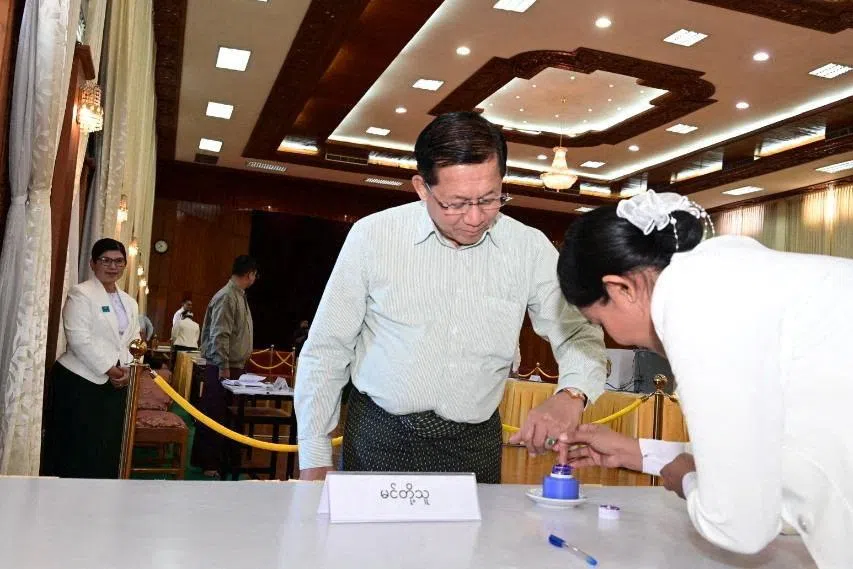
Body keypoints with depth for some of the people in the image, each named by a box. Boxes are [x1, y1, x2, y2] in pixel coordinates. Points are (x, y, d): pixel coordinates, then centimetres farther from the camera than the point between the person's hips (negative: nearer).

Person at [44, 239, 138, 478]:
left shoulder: (129, 303, 16)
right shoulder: (81, 294, -6)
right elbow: (79, 339, -16)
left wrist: (125, 369, -2)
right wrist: (108, 369, -15)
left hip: (115, 384, 7)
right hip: (81, 381, -7)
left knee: (108, 445, 8)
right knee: (76, 446, -3)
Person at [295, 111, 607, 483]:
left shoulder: (530, 249, -5)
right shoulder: (372, 236, -9)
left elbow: (581, 334, -1)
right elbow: (327, 348, -3)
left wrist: (571, 395, -24)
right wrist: (315, 459, -3)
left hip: (475, 446, 2)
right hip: (379, 438, -1)